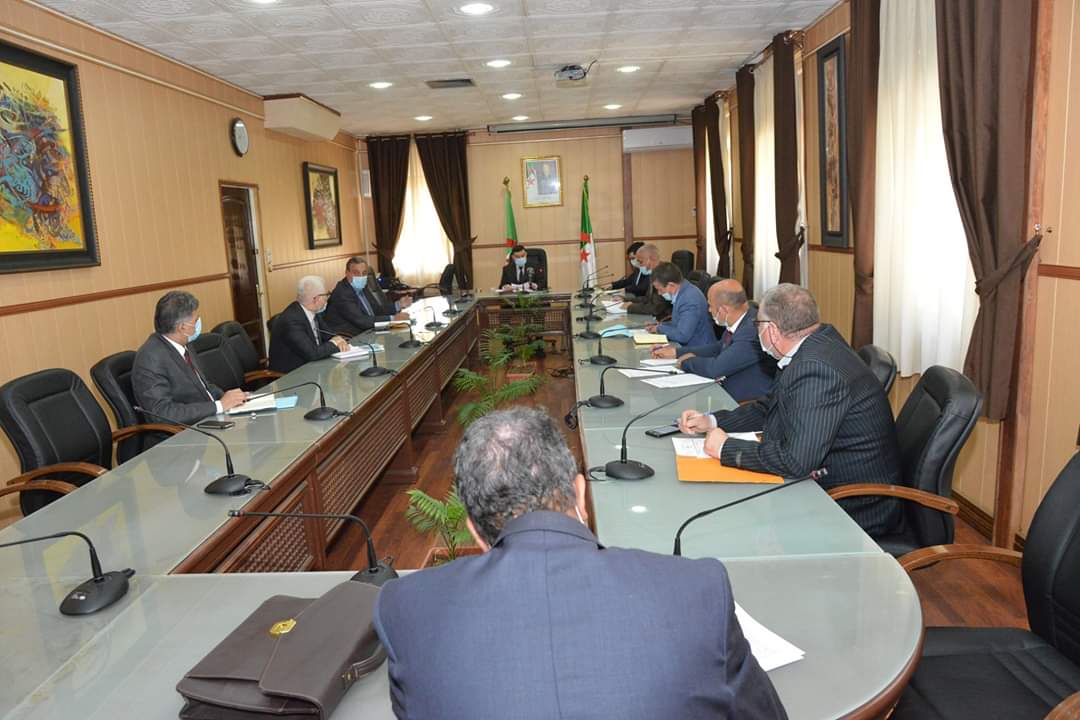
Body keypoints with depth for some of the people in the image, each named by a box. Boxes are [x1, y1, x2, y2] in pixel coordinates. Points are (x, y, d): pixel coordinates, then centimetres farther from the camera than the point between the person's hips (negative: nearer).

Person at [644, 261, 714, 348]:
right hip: (685, 345, 8)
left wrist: (660, 328, -11)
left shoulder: (690, 300, -23)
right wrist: (659, 325, 3)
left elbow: (682, 335, -26)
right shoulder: (682, 291, 3)